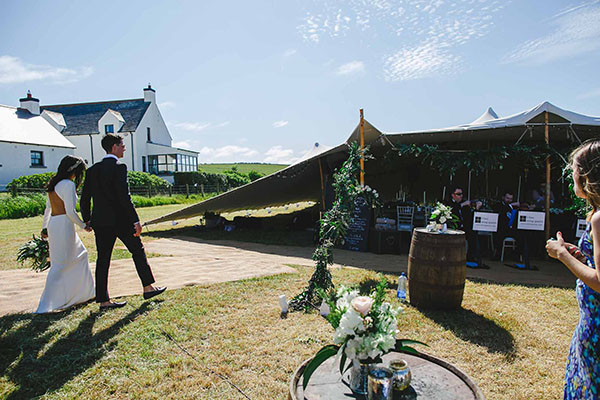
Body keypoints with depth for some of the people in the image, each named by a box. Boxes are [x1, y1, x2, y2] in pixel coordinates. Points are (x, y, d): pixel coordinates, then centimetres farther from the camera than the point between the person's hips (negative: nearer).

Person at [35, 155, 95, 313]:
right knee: (60, 265, -4)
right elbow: (70, 212, -18)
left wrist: (44, 228, 29)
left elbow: (48, 209, 21)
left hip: (53, 224, 10)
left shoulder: (53, 184, 14)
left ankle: (86, 292, 31)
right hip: (64, 225, -10)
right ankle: (45, 305, -1)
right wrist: (84, 226, -6)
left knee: (80, 254, 20)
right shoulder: (68, 184, -14)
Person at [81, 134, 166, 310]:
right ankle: (148, 287, 19)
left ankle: (103, 301, 13)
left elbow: (84, 198, 11)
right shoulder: (119, 167, -11)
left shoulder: (92, 170, 9)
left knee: (102, 260, 8)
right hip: (121, 220, -6)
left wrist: (87, 220, 22)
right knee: (138, 251, 10)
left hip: (100, 221, 6)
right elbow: (124, 196, -18)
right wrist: (135, 221, -17)